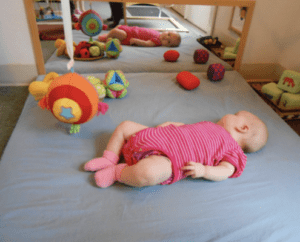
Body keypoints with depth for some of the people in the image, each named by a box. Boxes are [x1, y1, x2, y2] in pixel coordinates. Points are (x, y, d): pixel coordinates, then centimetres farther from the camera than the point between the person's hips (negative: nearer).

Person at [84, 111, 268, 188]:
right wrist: (169, 124, 20)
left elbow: (225, 171, -9)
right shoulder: (210, 125, 29)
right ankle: (110, 159, 11)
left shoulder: (233, 150, 5)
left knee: (148, 171, -40)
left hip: (166, 159, -8)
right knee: (125, 126, 11)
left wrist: (203, 170, -26)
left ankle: (118, 172, -11)